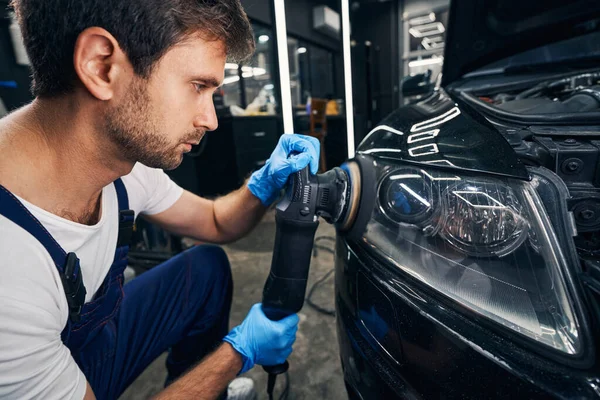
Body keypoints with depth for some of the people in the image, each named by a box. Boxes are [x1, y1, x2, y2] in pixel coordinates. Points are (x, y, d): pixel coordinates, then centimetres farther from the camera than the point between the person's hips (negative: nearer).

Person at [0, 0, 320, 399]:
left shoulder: (127, 159, -16)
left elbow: (216, 222, -2)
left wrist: (267, 182, -20)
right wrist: (241, 350, -19)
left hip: (97, 330, 6)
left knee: (208, 266, 1)